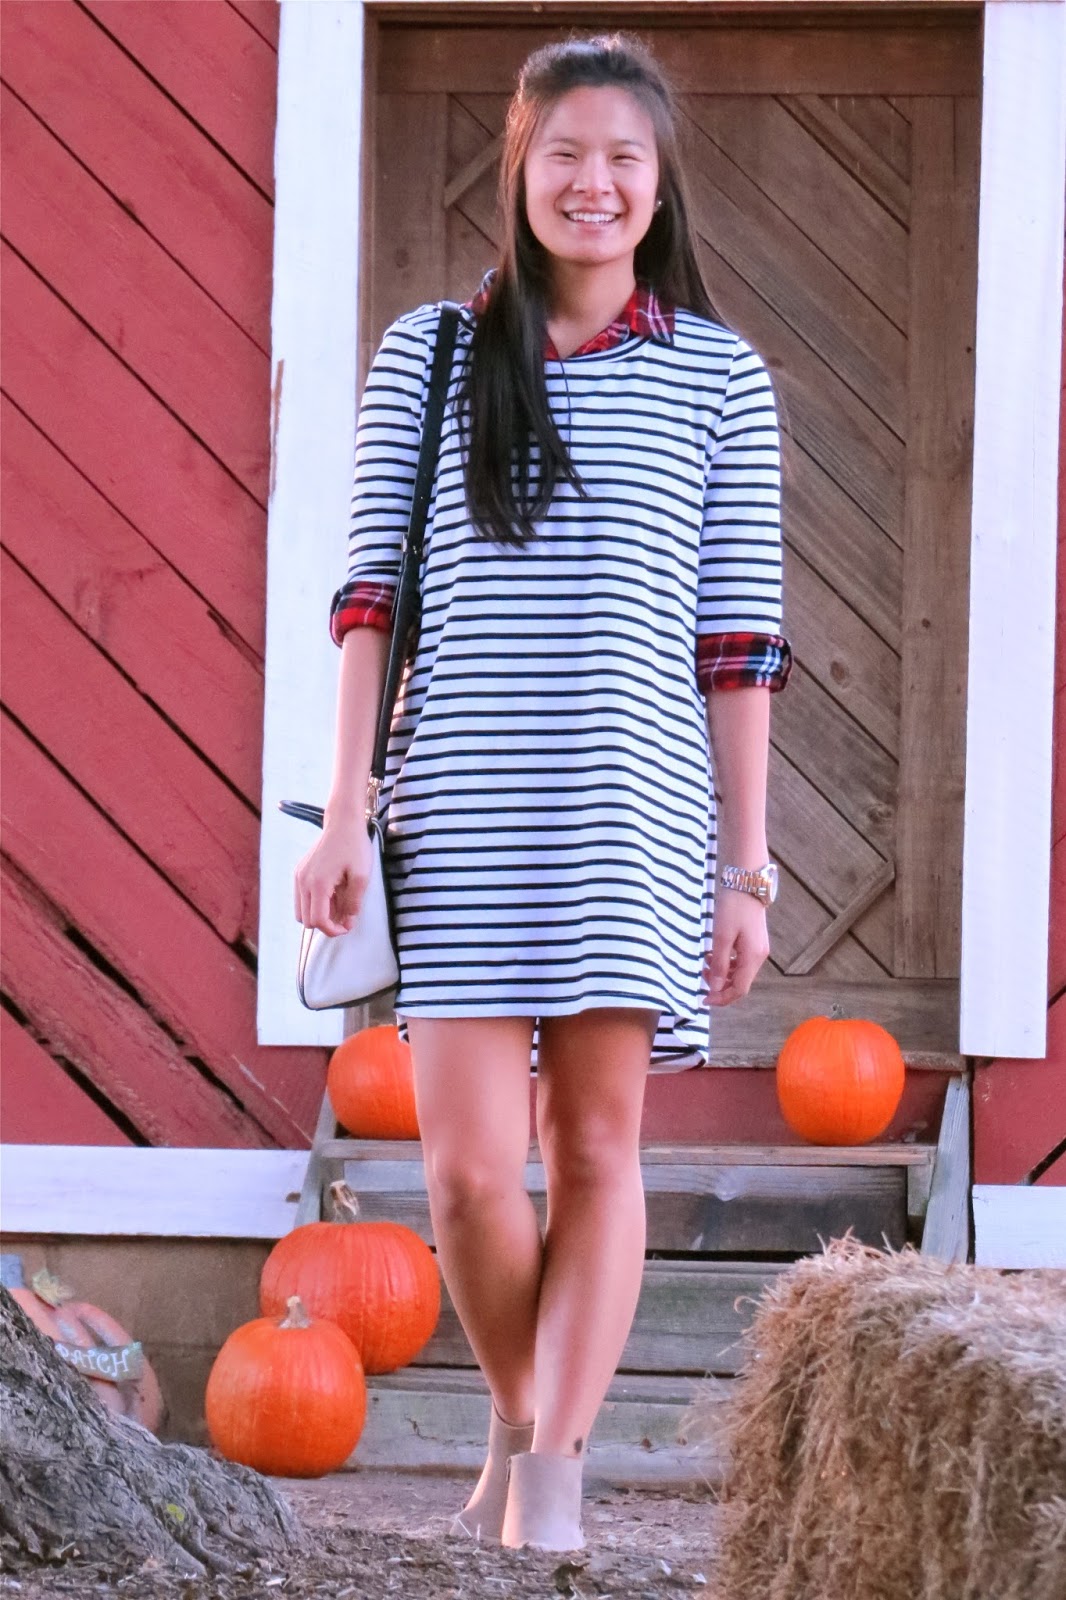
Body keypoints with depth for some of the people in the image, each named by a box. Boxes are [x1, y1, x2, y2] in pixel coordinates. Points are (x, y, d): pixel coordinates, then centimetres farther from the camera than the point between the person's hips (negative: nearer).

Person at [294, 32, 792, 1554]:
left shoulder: (719, 378, 7)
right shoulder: (426, 356, 8)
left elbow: (738, 642, 6)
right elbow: (371, 598, 7)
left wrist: (747, 865, 3)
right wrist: (344, 810, 0)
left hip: (635, 804, 0)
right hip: (455, 802, 0)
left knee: (598, 1144, -2)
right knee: (468, 1163, -5)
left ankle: (552, 1485, 1)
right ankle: (519, 1424, 20)